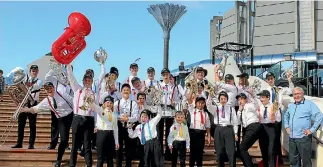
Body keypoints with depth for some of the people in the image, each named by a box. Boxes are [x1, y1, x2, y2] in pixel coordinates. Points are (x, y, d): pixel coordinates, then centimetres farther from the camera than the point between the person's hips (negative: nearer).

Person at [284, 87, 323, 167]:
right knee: (293, 160, 14)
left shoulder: (309, 104, -6)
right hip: (292, 137, 6)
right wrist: (286, 126, 17)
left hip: (303, 137, -6)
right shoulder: (291, 106, 14)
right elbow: (286, 116, 30)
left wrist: (312, 130, -14)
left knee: (306, 160, 0)